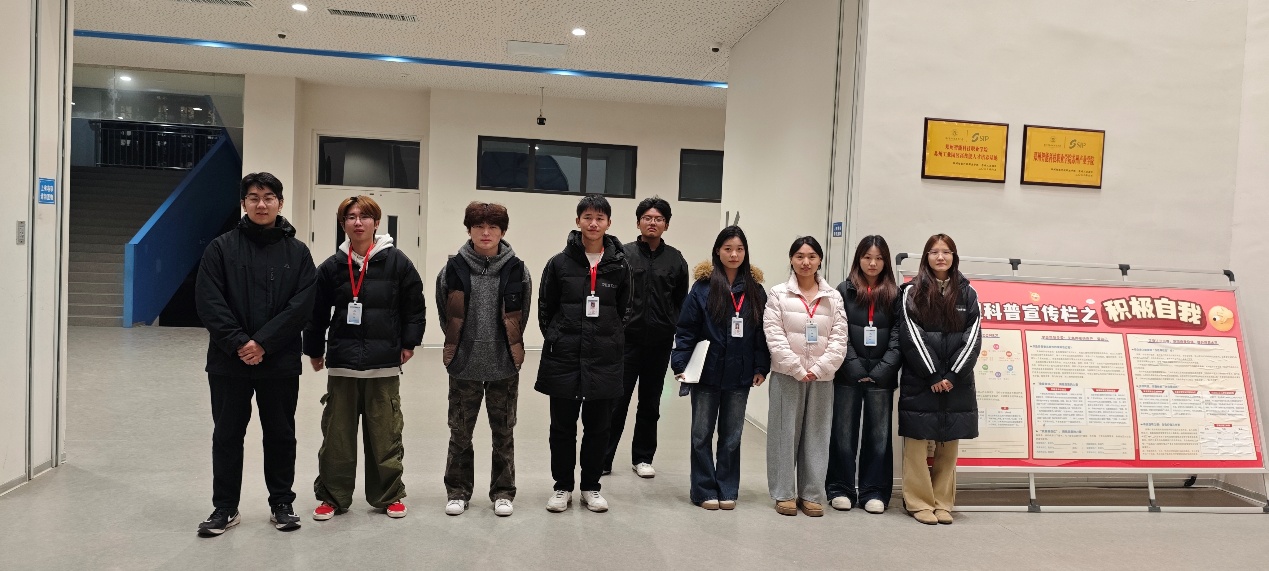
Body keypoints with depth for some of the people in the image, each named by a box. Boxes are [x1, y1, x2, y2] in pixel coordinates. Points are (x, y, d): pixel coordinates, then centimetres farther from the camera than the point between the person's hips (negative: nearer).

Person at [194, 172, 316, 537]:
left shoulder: (297, 252, 3)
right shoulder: (221, 248, 2)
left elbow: (302, 306, -6)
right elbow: (208, 302, -5)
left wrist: (263, 342, -15)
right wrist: (238, 343, -15)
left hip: (280, 363, 0)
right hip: (228, 361, 0)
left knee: (281, 434, 10)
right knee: (227, 435, 9)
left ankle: (282, 503, 25)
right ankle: (225, 507, 23)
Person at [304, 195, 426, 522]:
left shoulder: (396, 262, -2)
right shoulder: (332, 267, 3)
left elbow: (415, 306, 3)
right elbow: (317, 312, 10)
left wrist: (409, 343, 1)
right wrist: (314, 350, 12)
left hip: (384, 364, -1)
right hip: (341, 363, 2)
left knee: (385, 433, 6)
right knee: (337, 433, 7)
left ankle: (389, 495, 20)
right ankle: (332, 496, 21)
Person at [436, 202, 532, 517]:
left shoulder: (517, 270, -3)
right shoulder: (453, 269, -4)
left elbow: (520, 318, 7)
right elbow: (445, 315, 7)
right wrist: (458, 347, 11)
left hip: (504, 365, 0)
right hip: (464, 365, 0)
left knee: (503, 432, 11)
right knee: (460, 433, 11)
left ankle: (502, 492, 25)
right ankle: (458, 491, 27)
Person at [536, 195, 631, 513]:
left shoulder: (620, 265, 2)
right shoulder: (559, 263, -1)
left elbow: (624, 310, 11)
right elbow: (545, 308, 6)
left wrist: (610, 340, 5)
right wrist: (556, 341, 3)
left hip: (604, 359, 1)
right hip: (564, 357, -1)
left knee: (598, 426, 10)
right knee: (562, 426, 8)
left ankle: (591, 487, 25)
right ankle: (563, 487, 23)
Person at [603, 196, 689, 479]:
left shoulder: (676, 260, 6)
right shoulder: (622, 254, -1)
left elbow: (682, 302, 8)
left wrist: (675, 331, -1)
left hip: (659, 343, 3)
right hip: (626, 340, -2)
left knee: (650, 403, 13)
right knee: (616, 402, 0)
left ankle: (642, 457, 26)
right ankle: (602, 458, 11)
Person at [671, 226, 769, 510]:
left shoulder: (755, 290, 3)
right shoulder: (703, 287, -6)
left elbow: (762, 333, 4)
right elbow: (686, 330, -8)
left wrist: (761, 367, -1)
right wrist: (680, 364, -14)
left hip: (739, 376, 2)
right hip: (706, 373, -2)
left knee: (732, 436, 12)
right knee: (702, 435, 7)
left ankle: (727, 490, 24)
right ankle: (705, 490, 19)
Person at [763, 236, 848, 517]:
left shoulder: (833, 297, 7)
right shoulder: (778, 294, 0)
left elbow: (839, 339, 1)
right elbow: (774, 337, -7)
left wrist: (818, 369, -11)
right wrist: (798, 369, -13)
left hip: (822, 377, 2)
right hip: (787, 375, -2)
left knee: (817, 435, 8)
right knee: (786, 433, 3)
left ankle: (811, 494, 18)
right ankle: (785, 493, 14)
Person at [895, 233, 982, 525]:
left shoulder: (967, 294, 9)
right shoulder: (911, 292, 1)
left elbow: (972, 338, 2)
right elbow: (911, 337, -6)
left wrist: (952, 376, -9)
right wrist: (932, 376, -12)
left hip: (956, 383, 3)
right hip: (919, 381, -3)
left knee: (948, 446, 7)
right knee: (917, 444, -1)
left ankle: (943, 503, 15)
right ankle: (919, 502, 6)